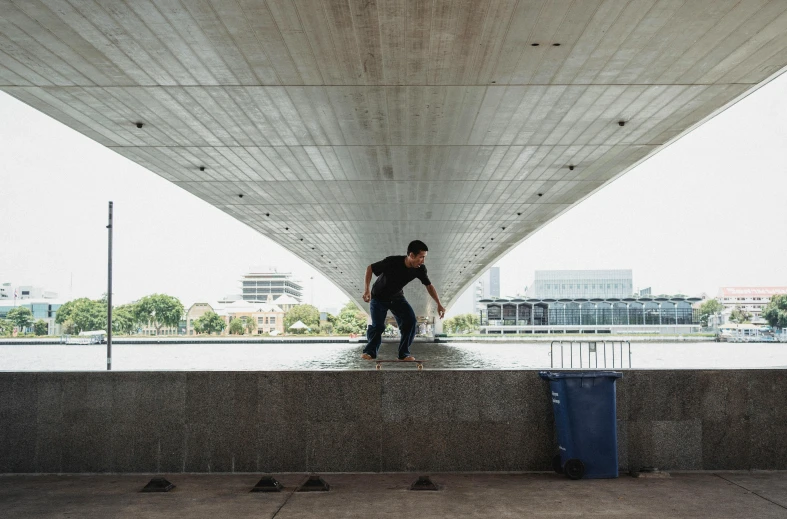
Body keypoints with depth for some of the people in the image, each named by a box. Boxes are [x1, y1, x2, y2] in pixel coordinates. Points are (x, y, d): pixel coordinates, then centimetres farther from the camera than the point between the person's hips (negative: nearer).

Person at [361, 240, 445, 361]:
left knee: (410, 321, -14)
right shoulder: (392, 262, -34)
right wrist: (366, 290, -30)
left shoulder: (420, 269, -20)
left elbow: (429, 286, -5)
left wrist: (439, 304, -14)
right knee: (377, 325, -15)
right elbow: (370, 268, -20)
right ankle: (370, 351, 10)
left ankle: (404, 353, -3)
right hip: (379, 297, -4)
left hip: (397, 297, 4)